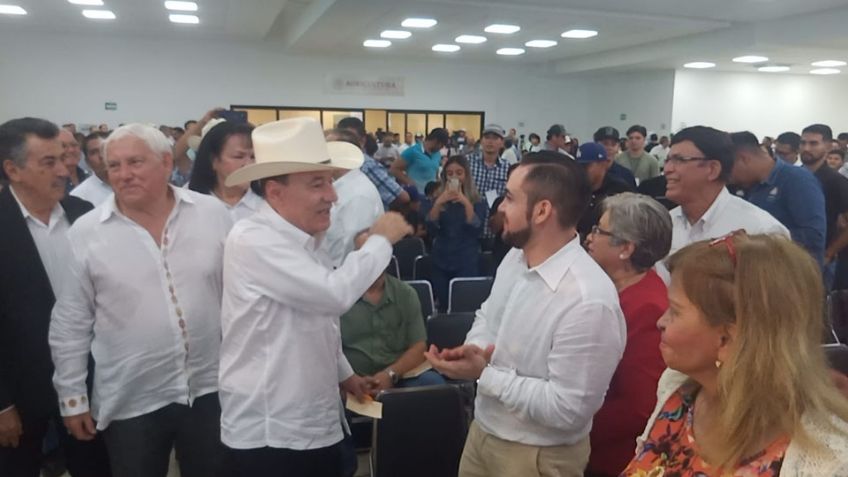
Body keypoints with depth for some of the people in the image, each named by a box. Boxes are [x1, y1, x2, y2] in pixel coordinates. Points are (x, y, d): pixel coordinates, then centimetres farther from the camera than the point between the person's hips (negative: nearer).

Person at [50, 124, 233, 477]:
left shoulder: (212, 214, -4)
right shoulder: (85, 233, -6)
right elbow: (70, 323, 0)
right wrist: (72, 398, 2)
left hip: (211, 389, 1)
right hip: (130, 403, 0)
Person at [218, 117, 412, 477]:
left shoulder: (304, 238, 8)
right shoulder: (254, 240, -21)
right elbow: (336, 293, -30)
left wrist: (343, 373, 23)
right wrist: (381, 240, -16)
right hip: (269, 433, -8)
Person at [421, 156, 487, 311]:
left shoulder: (477, 202, 1)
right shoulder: (436, 200, 5)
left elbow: (476, 230, -12)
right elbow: (430, 230, -6)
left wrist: (467, 204, -22)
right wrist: (438, 203, -19)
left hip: (467, 265, -2)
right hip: (440, 264, 2)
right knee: (443, 308, 9)